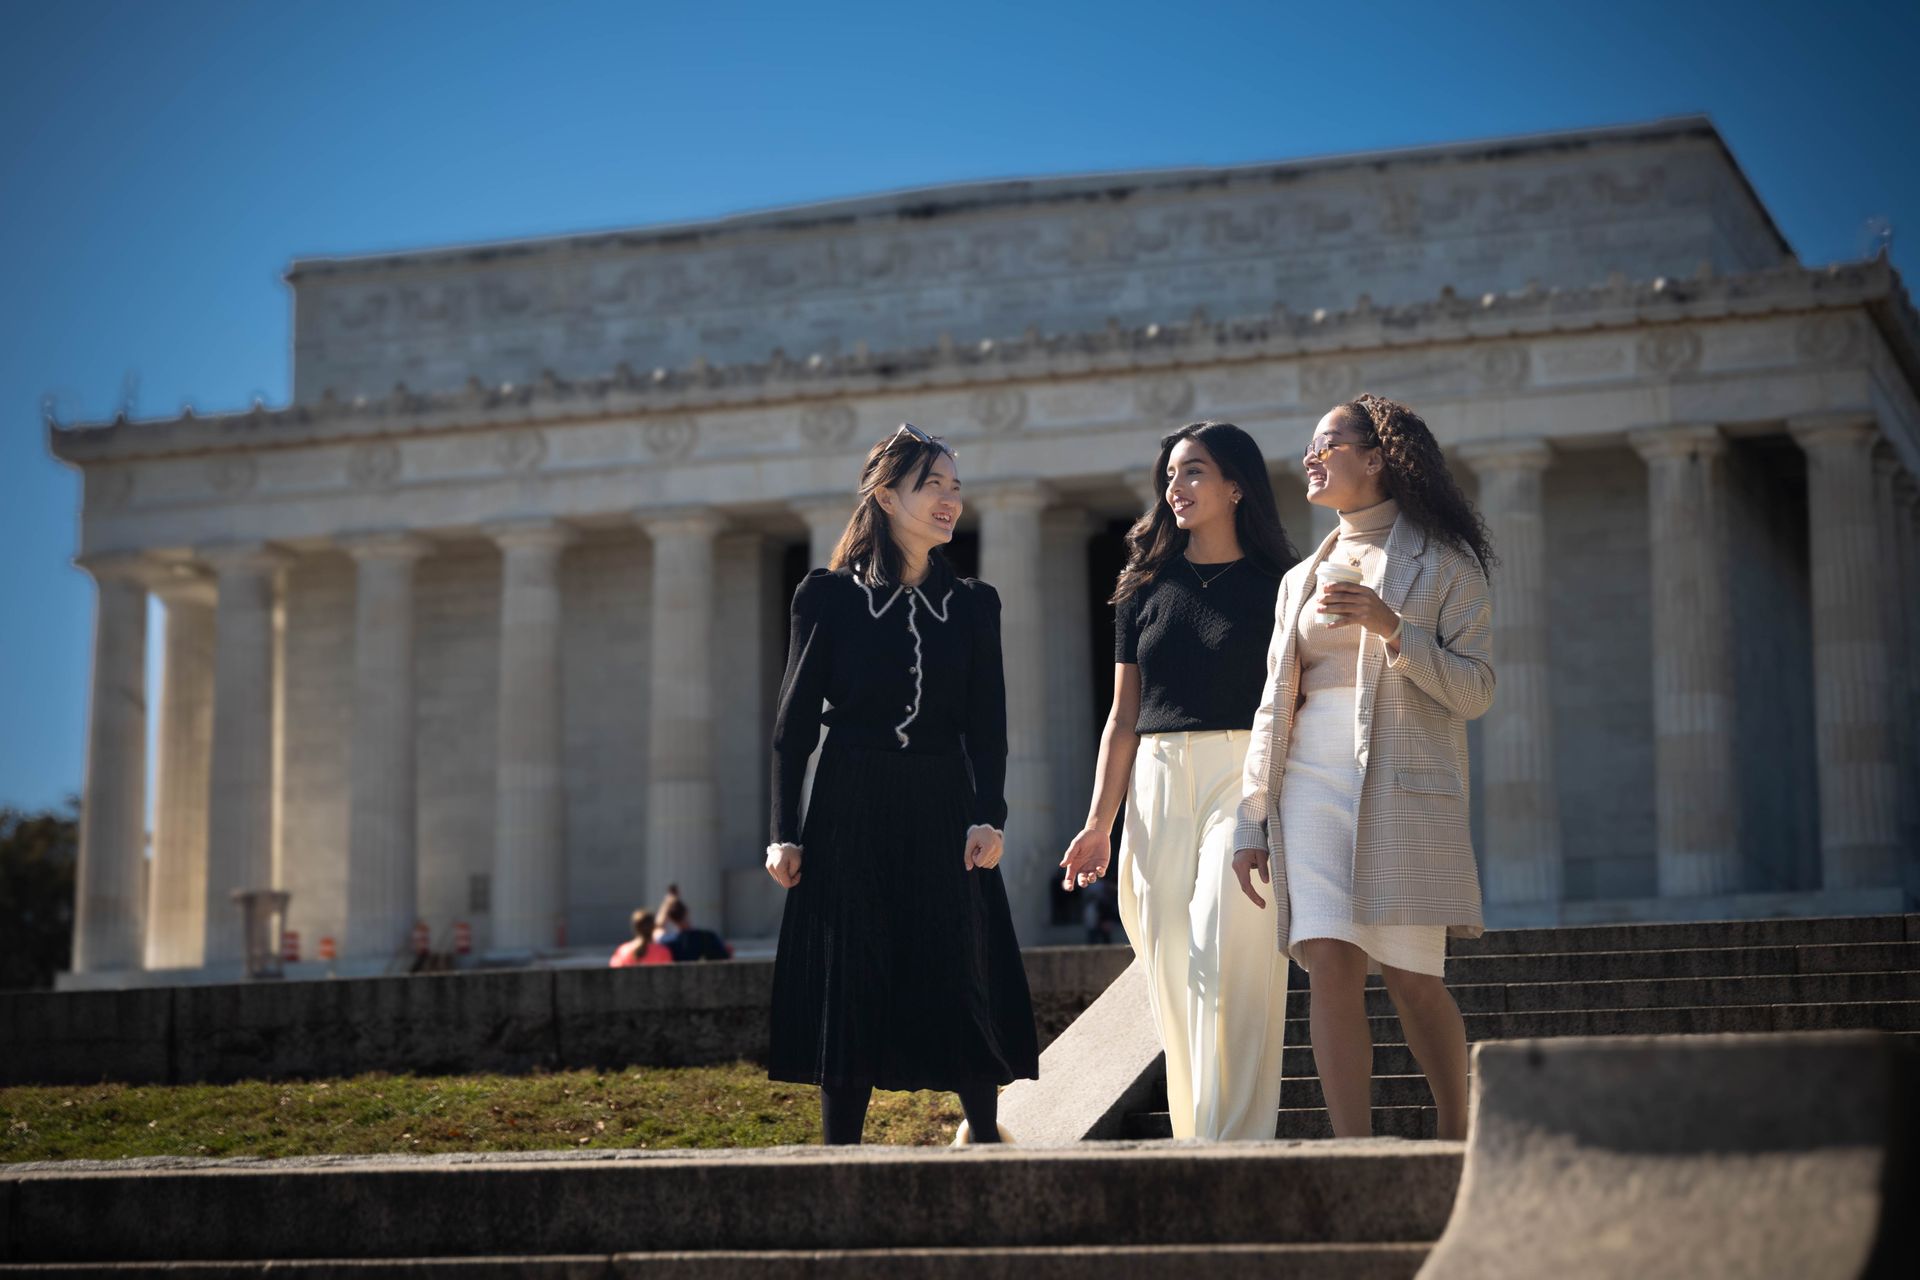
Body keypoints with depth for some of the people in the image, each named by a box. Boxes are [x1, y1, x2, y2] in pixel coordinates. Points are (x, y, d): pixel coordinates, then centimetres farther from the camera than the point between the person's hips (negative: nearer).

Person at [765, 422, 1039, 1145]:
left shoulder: (973, 605, 10)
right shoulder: (828, 597, 3)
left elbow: (987, 724, 4)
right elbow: (794, 724, 2)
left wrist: (988, 815, -11)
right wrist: (785, 833, -4)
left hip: (942, 810, 2)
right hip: (850, 813, -2)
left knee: (961, 976, -1)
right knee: (849, 983, -1)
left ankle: (983, 1129, 19)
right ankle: (841, 1153, 7)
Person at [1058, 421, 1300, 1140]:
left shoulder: (1277, 586, 4)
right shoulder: (1145, 590, 15)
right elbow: (1123, 720, 15)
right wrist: (1098, 826, 8)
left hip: (1245, 780, -4)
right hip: (1158, 784, 4)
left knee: (1228, 956, -16)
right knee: (1171, 968, 3)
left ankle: (1231, 1142, -15)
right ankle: (1193, 1141, 11)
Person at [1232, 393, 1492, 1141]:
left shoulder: (1443, 566, 4)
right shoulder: (1302, 580, 18)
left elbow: (1474, 691, -5)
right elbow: (1274, 707, 17)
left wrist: (1389, 627, -17)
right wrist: (1252, 822, 11)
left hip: (1403, 789, -4)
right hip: (1312, 784, 4)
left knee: (1412, 982, -2)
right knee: (1329, 966, -10)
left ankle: (1455, 1142, 20)